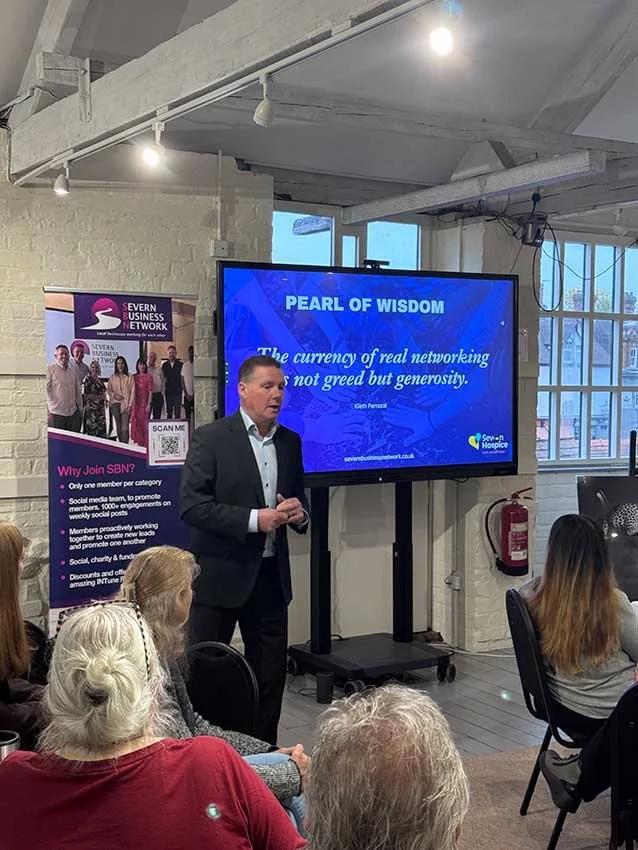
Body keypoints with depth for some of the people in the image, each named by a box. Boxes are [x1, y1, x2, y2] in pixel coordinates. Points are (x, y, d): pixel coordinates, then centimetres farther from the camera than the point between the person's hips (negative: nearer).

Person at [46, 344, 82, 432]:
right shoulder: (50, 369, -1)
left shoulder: (73, 372, 17)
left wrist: (80, 409, 19)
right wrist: (48, 411, -10)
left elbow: (78, 392, 23)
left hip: (73, 414, 5)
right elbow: (45, 390, -6)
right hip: (56, 414, -5)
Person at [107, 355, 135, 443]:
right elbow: (108, 389, 15)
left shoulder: (130, 377, 0)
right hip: (115, 403, 3)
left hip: (126, 404, -3)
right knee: (118, 426, 7)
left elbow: (132, 392, -2)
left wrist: (130, 405, -8)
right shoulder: (112, 377, 9)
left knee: (125, 428, -14)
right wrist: (114, 395, -6)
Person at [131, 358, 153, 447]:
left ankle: (146, 443, 1)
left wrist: (149, 404, -11)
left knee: (145, 423, -4)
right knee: (136, 423, 5)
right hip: (136, 403, 4)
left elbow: (150, 391, -4)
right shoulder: (134, 377, 10)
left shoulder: (148, 377, -1)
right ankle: (139, 443, 14)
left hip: (145, 403, -4)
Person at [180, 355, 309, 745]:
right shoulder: (211, 438, -8)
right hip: (220, 576, -5)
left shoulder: (290, 442, 9)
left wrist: (299, 514, -4)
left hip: (271, 576, 6)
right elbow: (192, 506, -15)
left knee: (271, 673, 11)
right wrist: (253, 520, -20)